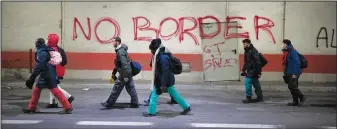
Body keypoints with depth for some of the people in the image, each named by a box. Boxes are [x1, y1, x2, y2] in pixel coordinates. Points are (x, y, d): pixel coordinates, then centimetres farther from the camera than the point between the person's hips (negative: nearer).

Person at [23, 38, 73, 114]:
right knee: (36, 90, 14)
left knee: (55, 91, -9)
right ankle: (31, 108, 22)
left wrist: (32, 77, -22)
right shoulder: (47, 51, 13)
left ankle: (68, 107, -9)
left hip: (47, 76, -10)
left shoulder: (41, 53, -14)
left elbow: (39, 66, -23)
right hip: (45, 76, 10)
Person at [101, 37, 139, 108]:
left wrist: (125, 76, -25)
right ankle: (135, 104, 14)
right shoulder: (119, 50, 14)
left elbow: (124, 64, -25)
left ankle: (108, 104, 7)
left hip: (124, 73, -10)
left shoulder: (120, 52, -19)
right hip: (128, 73, 10)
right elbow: (118, 64, 23)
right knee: (131, 89, 11)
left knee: (116, 89, -1)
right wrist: (114, 72, 25)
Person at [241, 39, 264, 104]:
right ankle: (260, 97, 19)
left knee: (247, 83, -10)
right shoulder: (247, 51, 12)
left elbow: (257, 62, -20)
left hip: (252, 71, -9)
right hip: (249, 71, 9)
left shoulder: (253, 51, -17)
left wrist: (258, 72, -22)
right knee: (256, 84, 13)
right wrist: (243, 70, 19)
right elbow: (245, 62, 21)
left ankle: (248, 98, -4)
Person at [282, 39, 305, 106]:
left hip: (294, 73, -10)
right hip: (289, 73, 10)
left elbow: (297, 63, -20)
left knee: (292, 87, -13)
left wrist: (295, 73, -22)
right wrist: (286, 73, 16)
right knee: (291, 87, 9)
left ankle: (302, 97, 4)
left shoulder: (293, 52, -15)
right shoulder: (287, 52, 14)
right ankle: (295, 101, 15)